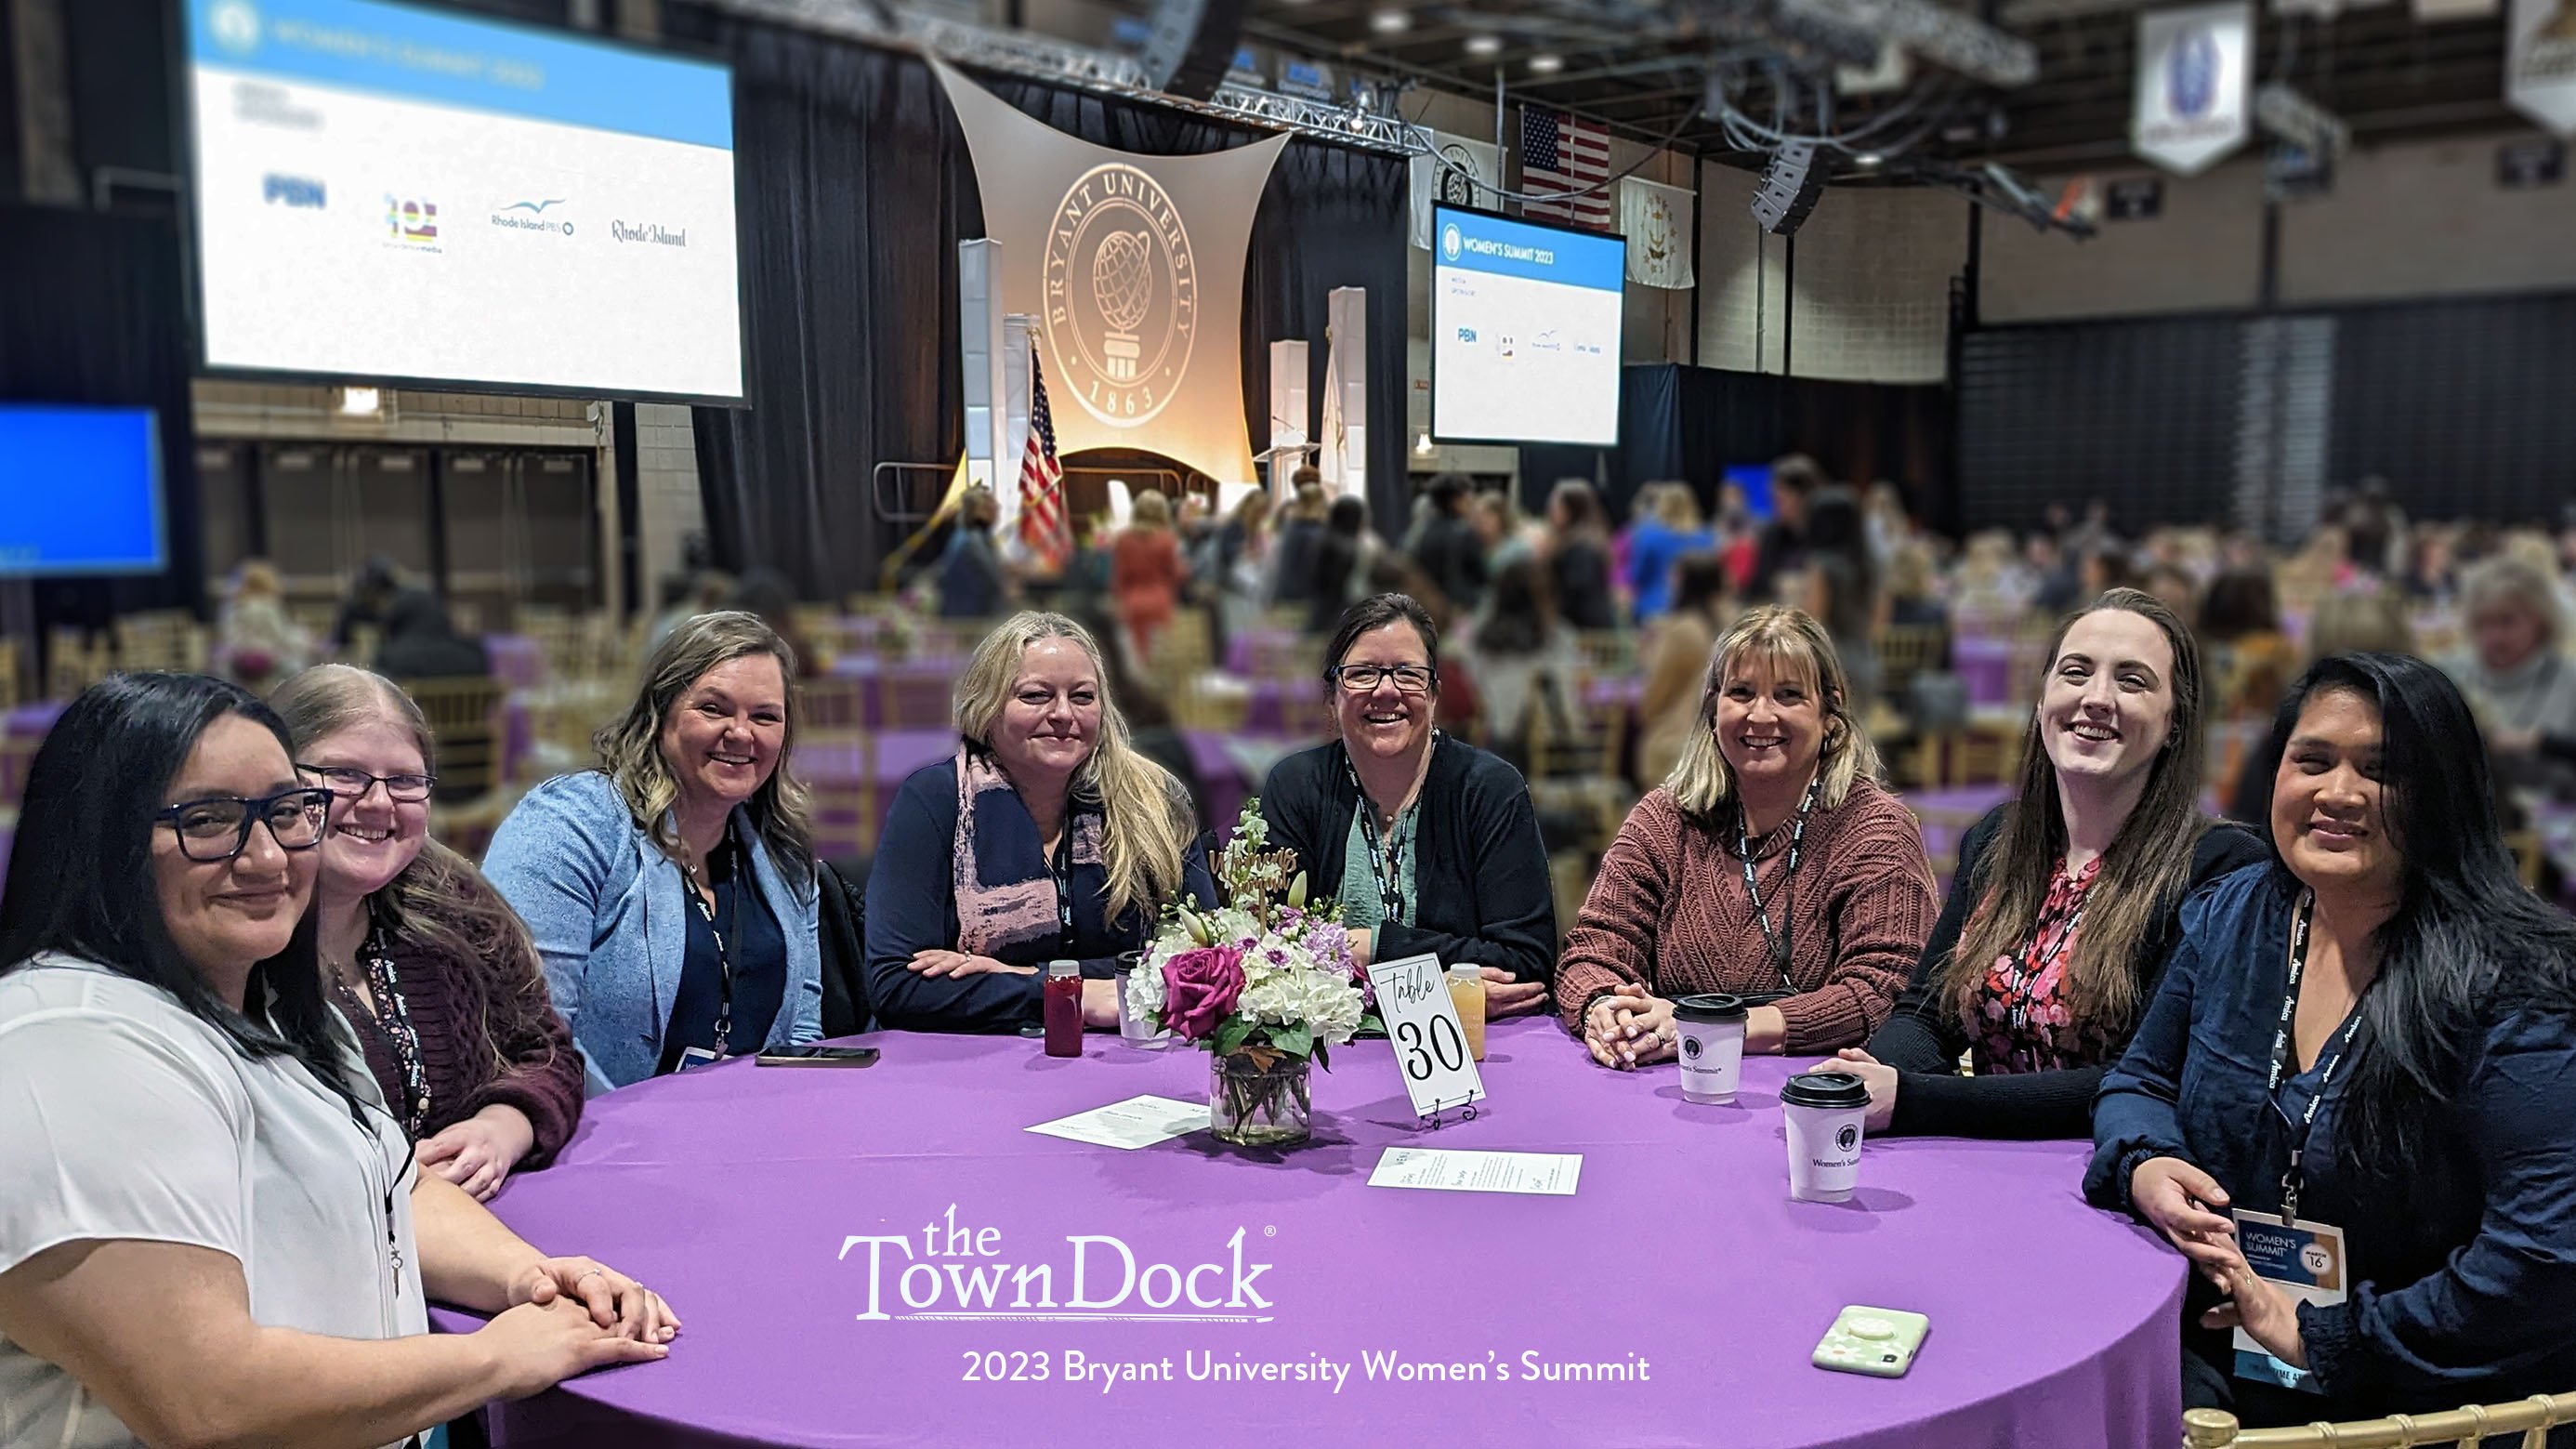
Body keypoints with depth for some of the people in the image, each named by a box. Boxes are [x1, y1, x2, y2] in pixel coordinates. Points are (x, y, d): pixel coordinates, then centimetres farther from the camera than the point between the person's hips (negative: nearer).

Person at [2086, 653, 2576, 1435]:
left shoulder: (2506, 985, -16)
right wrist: (2142, 1166, -8)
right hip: (2214, 1354, 5)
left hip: (2423, 1399, -5)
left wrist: (2321, 1338, -18)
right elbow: (2142, 1080, 16)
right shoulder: (2228, 919, 3)